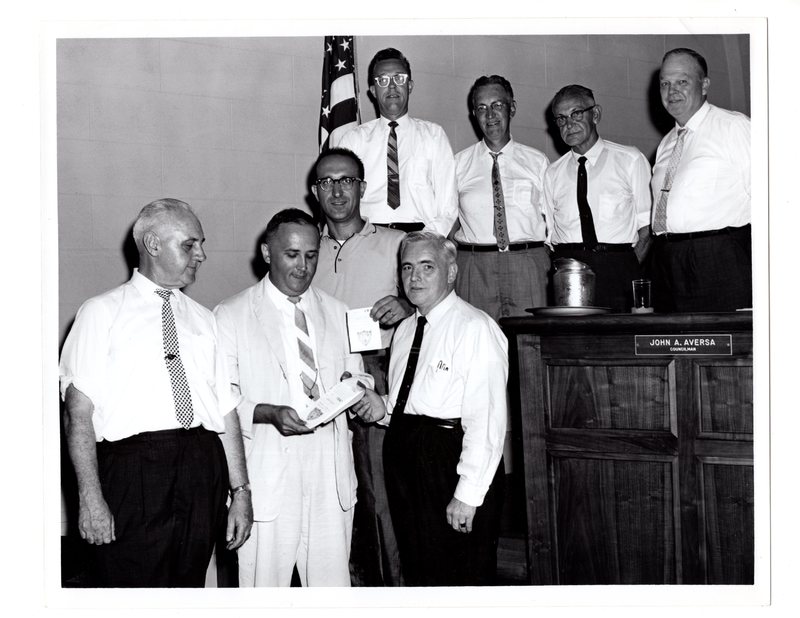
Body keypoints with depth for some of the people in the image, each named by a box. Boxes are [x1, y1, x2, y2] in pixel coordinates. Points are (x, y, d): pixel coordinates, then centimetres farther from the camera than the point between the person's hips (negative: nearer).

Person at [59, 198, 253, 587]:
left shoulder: (203, 320, 18)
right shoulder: (102, 313, 3)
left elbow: (226, 409, 13)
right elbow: (78, 410, -4)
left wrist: (240, 490, 7)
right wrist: (90, 497, -13)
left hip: (203, 471, 4)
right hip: (133, 471, -4)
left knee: (190, 582, 8)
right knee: (132, 585, -4)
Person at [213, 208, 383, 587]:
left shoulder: (337, 314, 15)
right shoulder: (230, 316, 1)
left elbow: (358, 378, 19)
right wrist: (268, 413, -19)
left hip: (330, 475, 4)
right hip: (267, 480, -3)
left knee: (333, 584, 6)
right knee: (263, 585, 0)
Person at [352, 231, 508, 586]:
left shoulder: (474, 328, -11)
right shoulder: (404, 330, 15)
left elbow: (486, 420, -17)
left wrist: (467, 493, -20)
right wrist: (383, 409, 5)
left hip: (451, 459, -8)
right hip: (404, 460, 8)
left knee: (461, 579, -1)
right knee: (418, 575, 15)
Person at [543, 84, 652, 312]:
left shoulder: (630, 160, 7)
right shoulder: (552, 174, 15)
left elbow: (647, 226, 3)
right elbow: (547, 235, 12)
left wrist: (629, 270, -8)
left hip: (617, 268, -2)